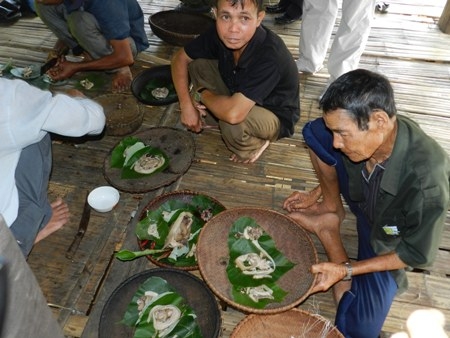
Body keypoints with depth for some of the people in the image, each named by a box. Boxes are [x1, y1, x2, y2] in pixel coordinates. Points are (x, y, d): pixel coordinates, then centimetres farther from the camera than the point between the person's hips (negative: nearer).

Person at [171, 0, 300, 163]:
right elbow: (180, 58, -5)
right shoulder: (220, 34, -19)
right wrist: (186, 106, -16)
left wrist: (202, 93, -25)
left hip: (275, 116, -5)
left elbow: (233, 114, -46)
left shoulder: (270, 55, -38)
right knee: (197, 65, -9)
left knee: (232, 125, -36)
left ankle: (255, 144, -2)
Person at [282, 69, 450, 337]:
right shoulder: (369, 135, -27)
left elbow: (417, 255, -24)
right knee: (315, 131, -16)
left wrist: (346, 270, -24)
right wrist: (315, 194, 1)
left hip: (388, 240, -3)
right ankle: (332, 210, 1)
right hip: (362, 201, 4)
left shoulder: (427, 181, -42)